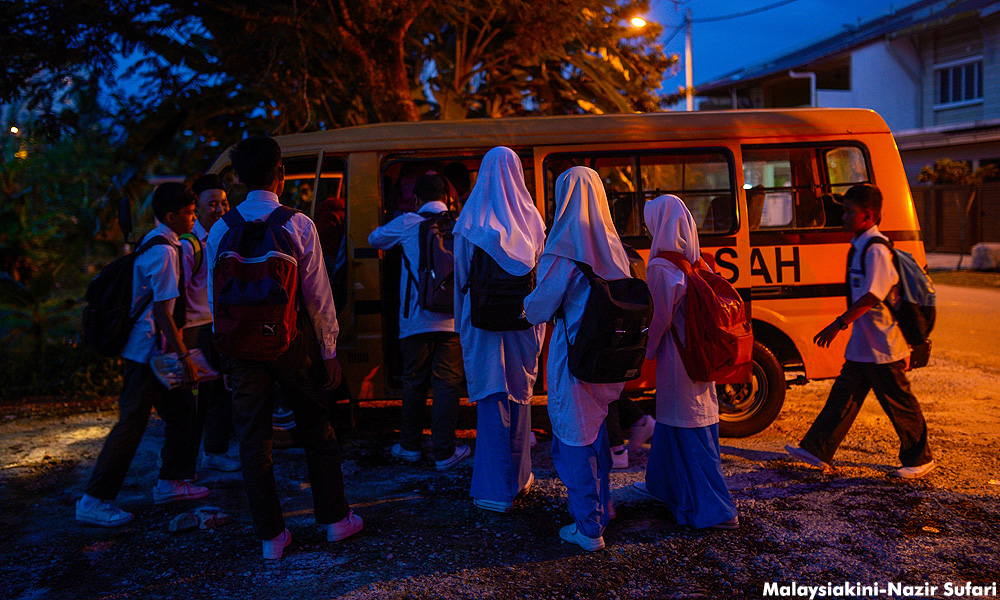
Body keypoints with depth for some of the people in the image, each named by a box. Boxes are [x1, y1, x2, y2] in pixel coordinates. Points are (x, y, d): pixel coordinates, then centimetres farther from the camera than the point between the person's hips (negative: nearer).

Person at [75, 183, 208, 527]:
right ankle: (93, 501, 3)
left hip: (152, 349, 10)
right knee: (132, 424, -5)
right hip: (146, 352, -10)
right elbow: (162, 311, -22)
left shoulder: (153, 242, 13)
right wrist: (183, 356, -21)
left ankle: (170, 482, 24)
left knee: (181, 409, 14)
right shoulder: (163, 252, -18)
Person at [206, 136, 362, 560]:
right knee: (317, 430, 13)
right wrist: (329, 350, 1)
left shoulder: (220, 230, 1)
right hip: (293, 340, -2)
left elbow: (215, 296, 4)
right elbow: (317, 293, -6)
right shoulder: (298, 224, -7)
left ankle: (270, 536, 15)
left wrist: (226, 345, 14)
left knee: (253, 438, 8)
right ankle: (334, 519, 23)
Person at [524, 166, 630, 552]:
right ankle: (601, 509, 36)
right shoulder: (612, 244, 5)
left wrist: (527, 311, 9)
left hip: (573, 355, -7)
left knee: (573, 441, 4)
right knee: (595, 432, 22)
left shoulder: (565, 243, -14)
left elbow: (543, 302, -12)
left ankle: (588, 529, 11)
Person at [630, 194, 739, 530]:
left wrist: (643, 353, -1)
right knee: (671, 420, 22)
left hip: (677, 359, -8)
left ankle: (717, 511, 5)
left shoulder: (661, 268, -17)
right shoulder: (698, 263, 6)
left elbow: (658, 319, -16)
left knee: (688, 432, 0)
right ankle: (662, 484, 39)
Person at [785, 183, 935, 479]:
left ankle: (920, 459, 20)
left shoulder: (876, 250, -19)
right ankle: (817, 451, 15)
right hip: (862, 344, 9)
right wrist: (844, 325, 21)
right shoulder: (860, 246, 11)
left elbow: (871, 296, -26)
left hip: (884, 346, -9)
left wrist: (839, 324, -28)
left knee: (899, 404, 4)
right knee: (843, 396, 11)